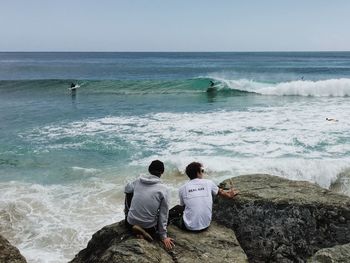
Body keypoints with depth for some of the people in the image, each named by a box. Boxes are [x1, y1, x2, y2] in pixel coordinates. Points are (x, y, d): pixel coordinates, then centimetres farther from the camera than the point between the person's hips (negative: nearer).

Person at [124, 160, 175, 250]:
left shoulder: (138, 181, -3)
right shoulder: (164, 189, -12)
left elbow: (127, 189, 18)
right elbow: (163, 214, -9)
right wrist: (163, 236, -3)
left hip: (130, 223, 4)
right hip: (149, 227, -4)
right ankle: (146, 232, -1)